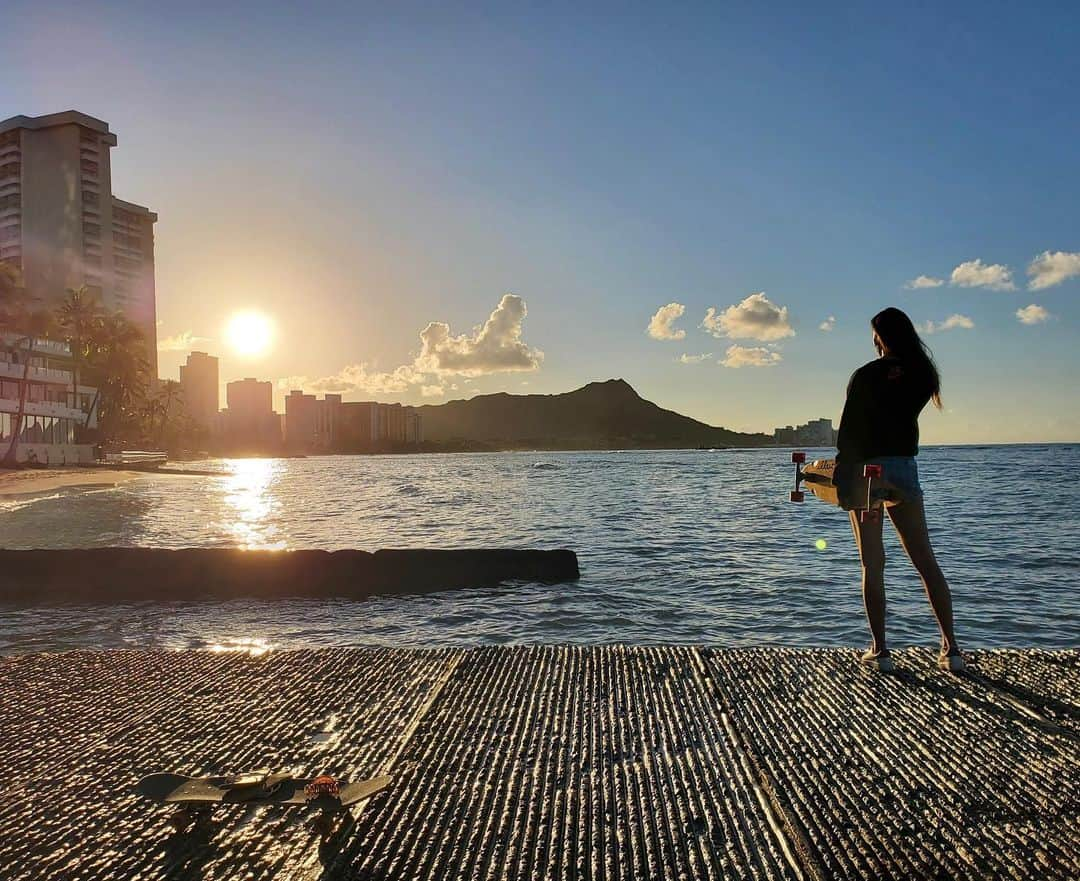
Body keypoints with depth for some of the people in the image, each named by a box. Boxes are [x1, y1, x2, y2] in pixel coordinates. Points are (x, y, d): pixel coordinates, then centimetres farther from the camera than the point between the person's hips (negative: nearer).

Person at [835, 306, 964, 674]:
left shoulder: (866, 375, -8)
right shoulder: (924, 375, 5)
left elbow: (849, 430, -12)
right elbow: (901, 418, 5)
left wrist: (843, 475, -11)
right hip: (905, 468, 4)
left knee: (872, 565, 1)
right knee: (926, 561, 10)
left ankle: (880, 651, 3)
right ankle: (951, 648, 9)